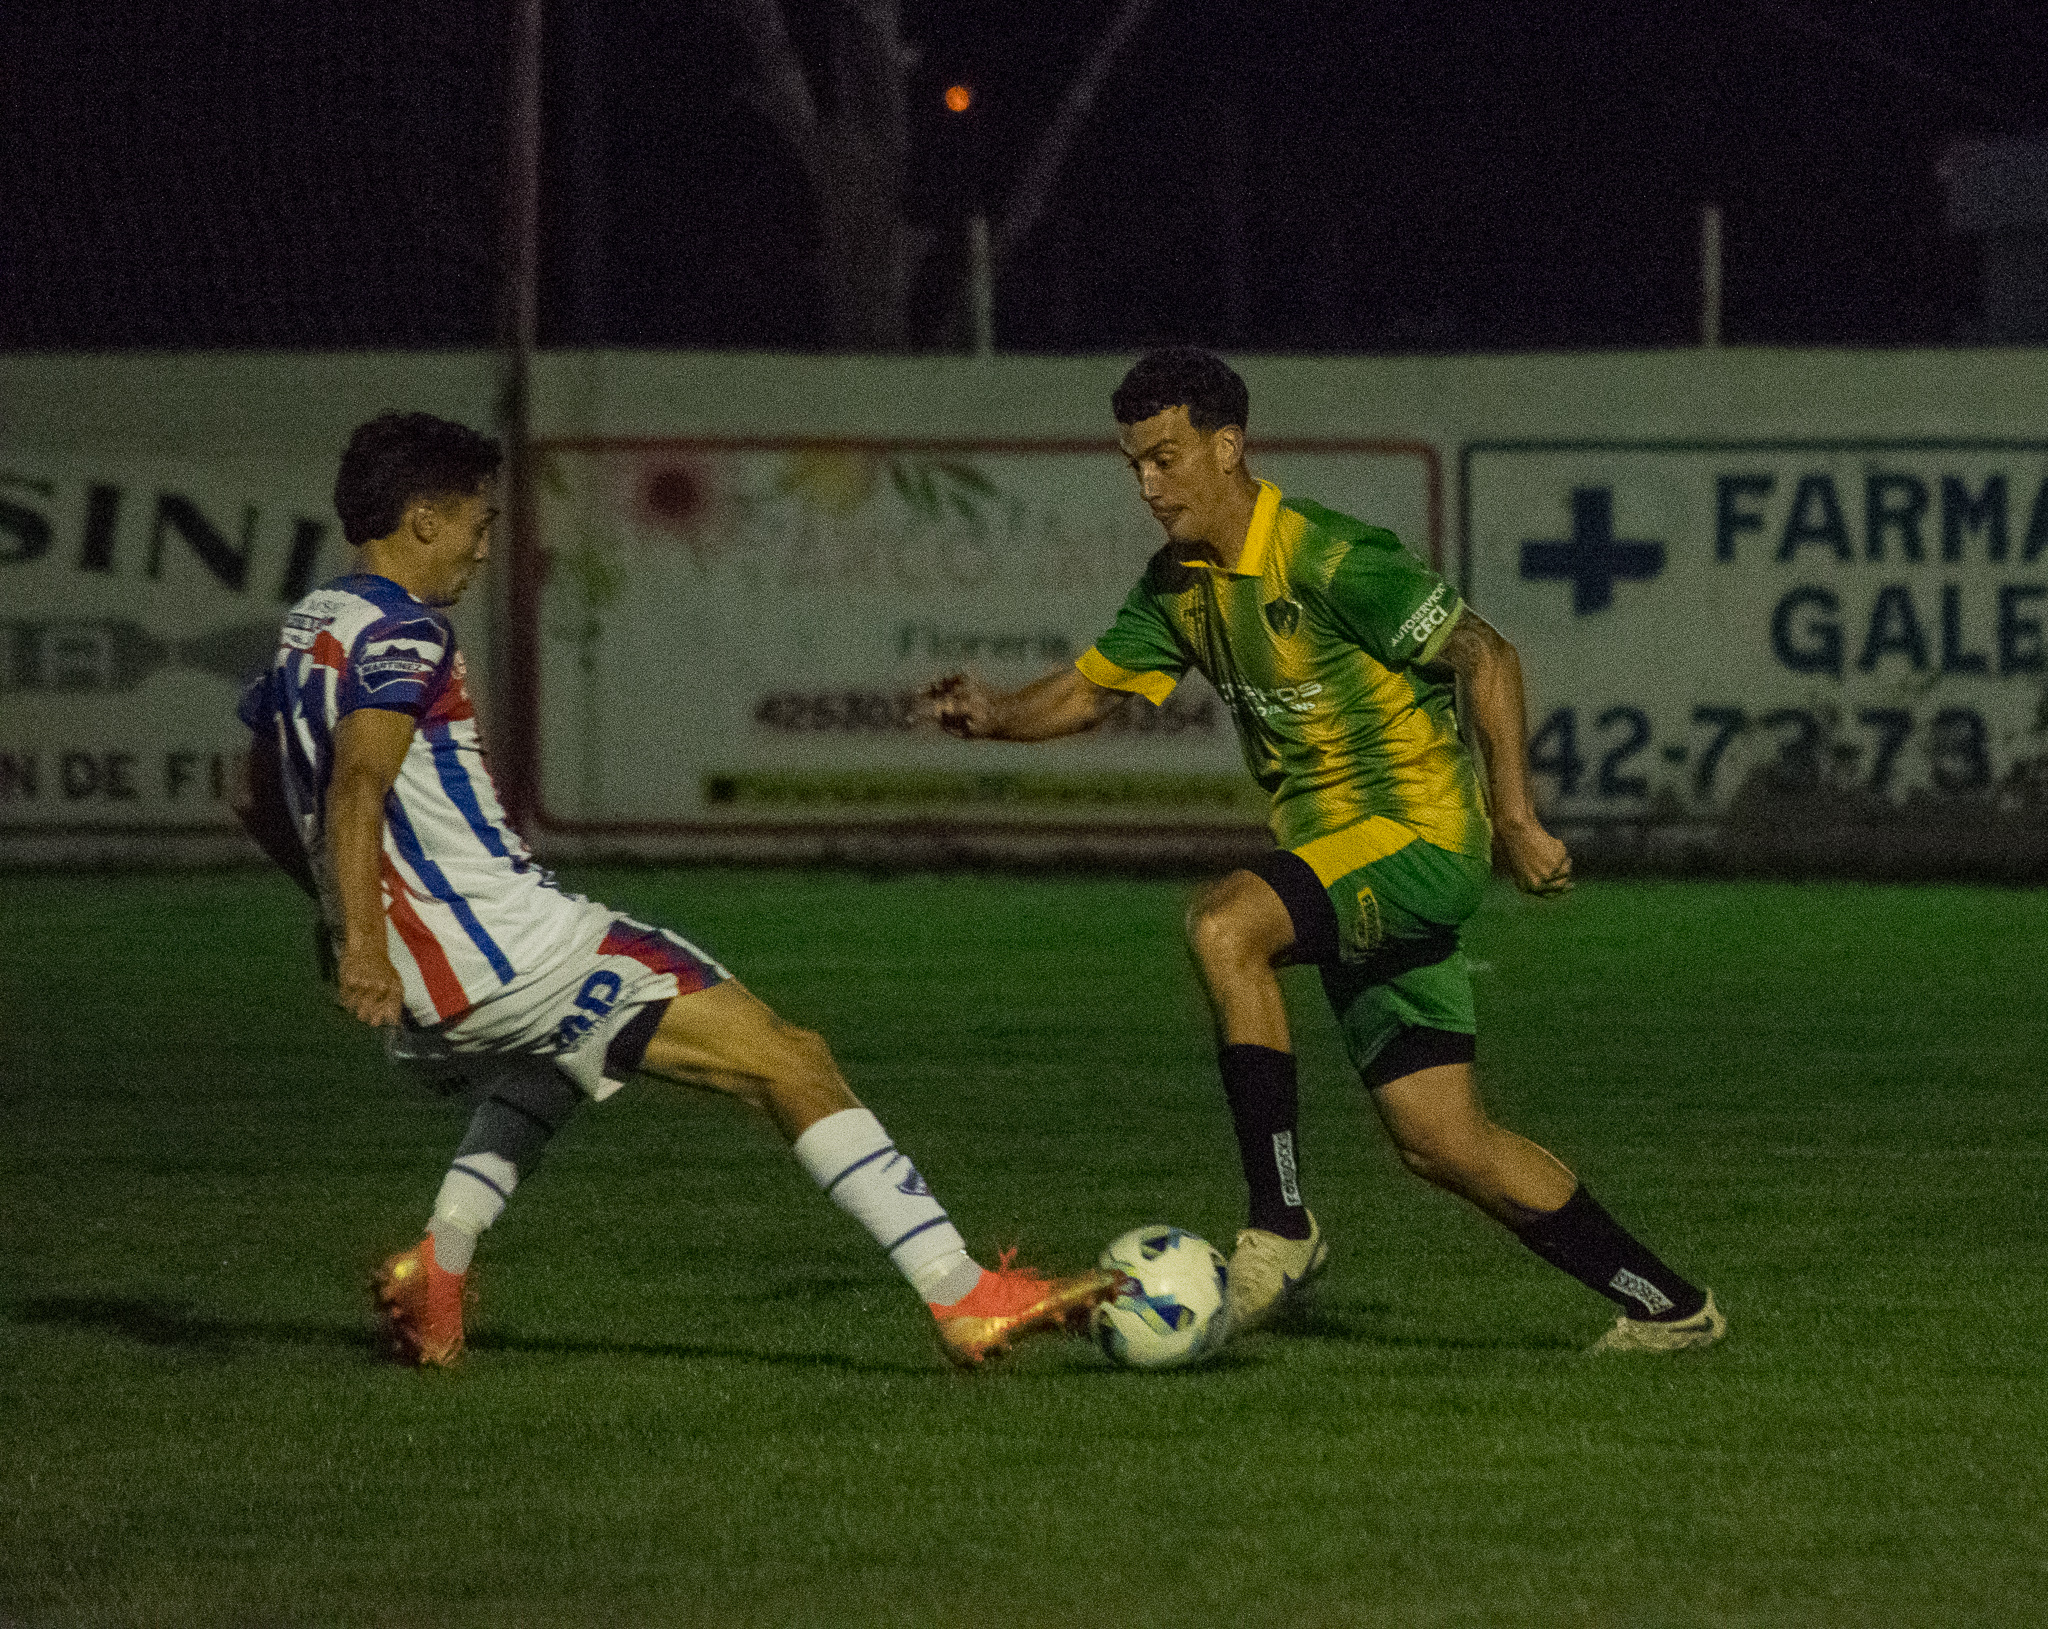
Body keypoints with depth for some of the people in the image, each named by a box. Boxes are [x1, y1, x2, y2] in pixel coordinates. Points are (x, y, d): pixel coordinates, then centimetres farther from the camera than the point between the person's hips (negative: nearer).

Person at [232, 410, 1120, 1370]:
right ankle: (962, 1298, -14)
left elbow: (260, 803, 28)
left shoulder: (303, 634, 16)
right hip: (508, 946, -10)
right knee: (786, 1060, -7)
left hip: (429, 983, 10)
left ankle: (437, 1261, 23)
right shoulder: (402, 634, -12)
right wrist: (362, 945, -37)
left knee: (538, 1065, 43)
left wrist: (343, 907, 43)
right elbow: (357, 785, -27)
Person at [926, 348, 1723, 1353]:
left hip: (1416, 835, -9)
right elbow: (1090, 689, 14)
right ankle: (1667, 1307, 18)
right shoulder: (1180, 585, 8)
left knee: (1223, 925, -31)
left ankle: (1280, 1229, -25)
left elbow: (1485, 655, -15)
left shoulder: (1327, 560, -17)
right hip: (1335, 855, 9)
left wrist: (1513, 818, -17)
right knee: (1440, 1141, 5)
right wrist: (995, 716, -7)